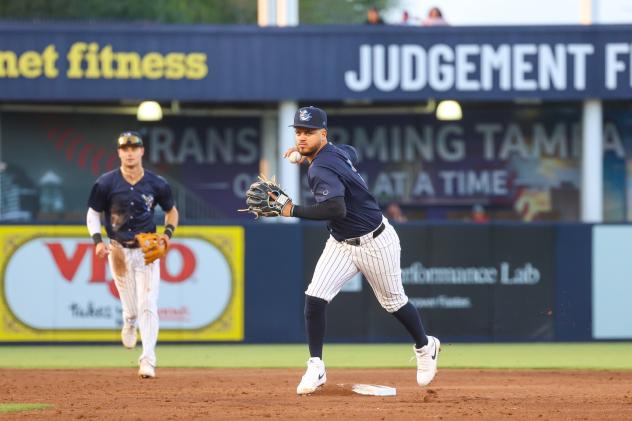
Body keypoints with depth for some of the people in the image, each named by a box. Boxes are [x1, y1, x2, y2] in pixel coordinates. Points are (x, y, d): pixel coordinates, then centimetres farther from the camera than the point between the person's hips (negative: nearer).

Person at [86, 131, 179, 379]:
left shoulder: (156, 184, -3)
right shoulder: (106, 183, -6)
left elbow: (171, 211, 13)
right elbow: (93, 214, 3)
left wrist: (168, 233, -6)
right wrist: (97, 241, -13)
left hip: (147, 251, 0)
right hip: (119, 251, 0)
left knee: (148, 307, -10)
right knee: (131, 309, 7)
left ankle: (148, 361, -11)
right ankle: (129, 325, 45)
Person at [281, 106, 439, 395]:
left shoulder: (321, 170, -29)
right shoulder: (335, 151, -3)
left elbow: (337, 209, -44)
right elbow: (351, 153, 22)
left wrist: (293, 211, -39)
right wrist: (308, 156, 15)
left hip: (375, 242, -8)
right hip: (341, 244, 8)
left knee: (393, 302, 13)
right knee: (315, 298, -10)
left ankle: (425, 347, 40)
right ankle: (315, 367, -4)